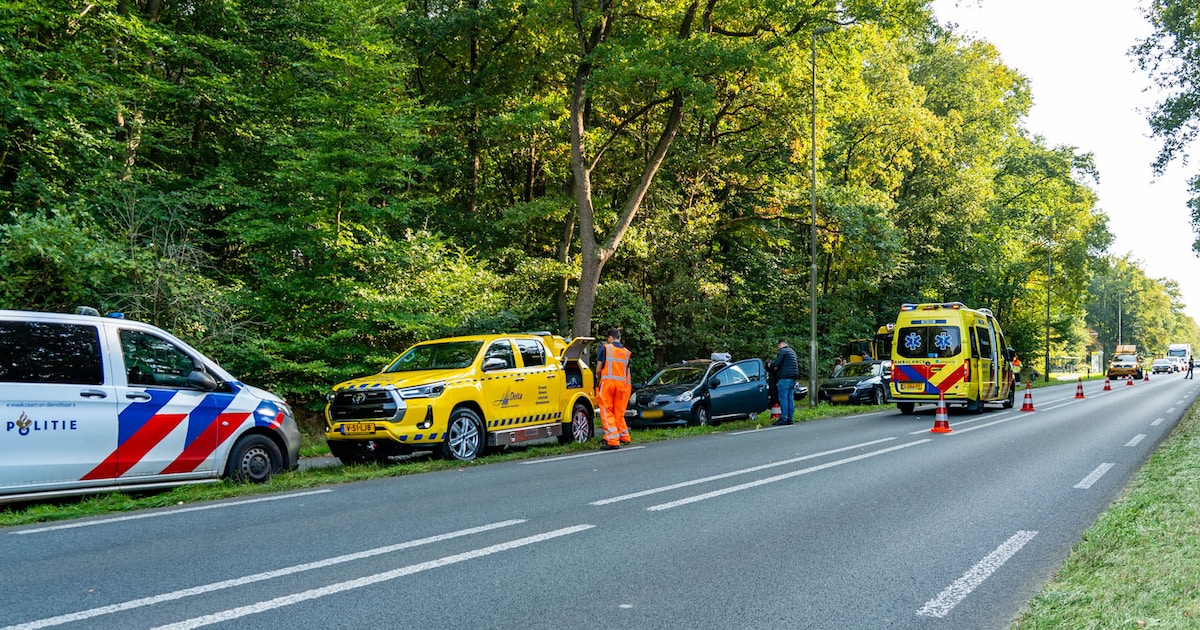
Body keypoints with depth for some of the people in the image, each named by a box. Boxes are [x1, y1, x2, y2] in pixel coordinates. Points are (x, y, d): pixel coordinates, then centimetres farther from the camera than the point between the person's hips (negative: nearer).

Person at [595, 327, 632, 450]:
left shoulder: (605, 348, 1)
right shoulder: (627, 352, 12)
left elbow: (598, 369, 1)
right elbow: (627, 372, 10)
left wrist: (600, 378, 21)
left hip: (608, 381, -4)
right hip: (622, 384, 4)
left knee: (606, 412, -2)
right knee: (619, 412, 16)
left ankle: (612, 440, -10)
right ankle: (624, 437, 22)